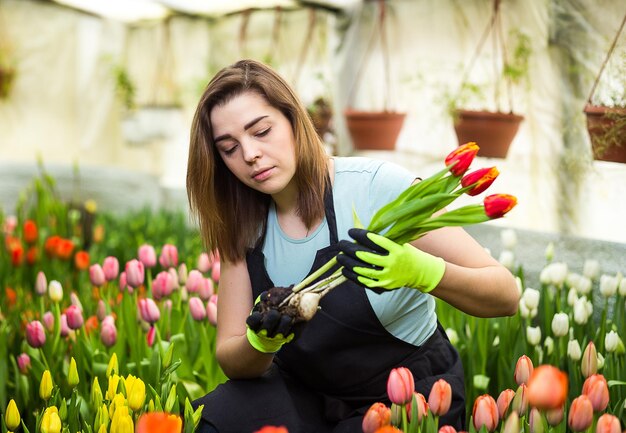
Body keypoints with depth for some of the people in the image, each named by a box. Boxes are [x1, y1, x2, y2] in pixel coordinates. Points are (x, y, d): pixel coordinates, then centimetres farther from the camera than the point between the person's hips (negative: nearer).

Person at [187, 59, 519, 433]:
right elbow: (230, 359, -4)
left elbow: (506, 296, -21)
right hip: (305, 396, 3)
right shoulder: (245, 224, -5)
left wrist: (419, 270, -42)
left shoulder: (379, 186, -21)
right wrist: (261, 340, -28)